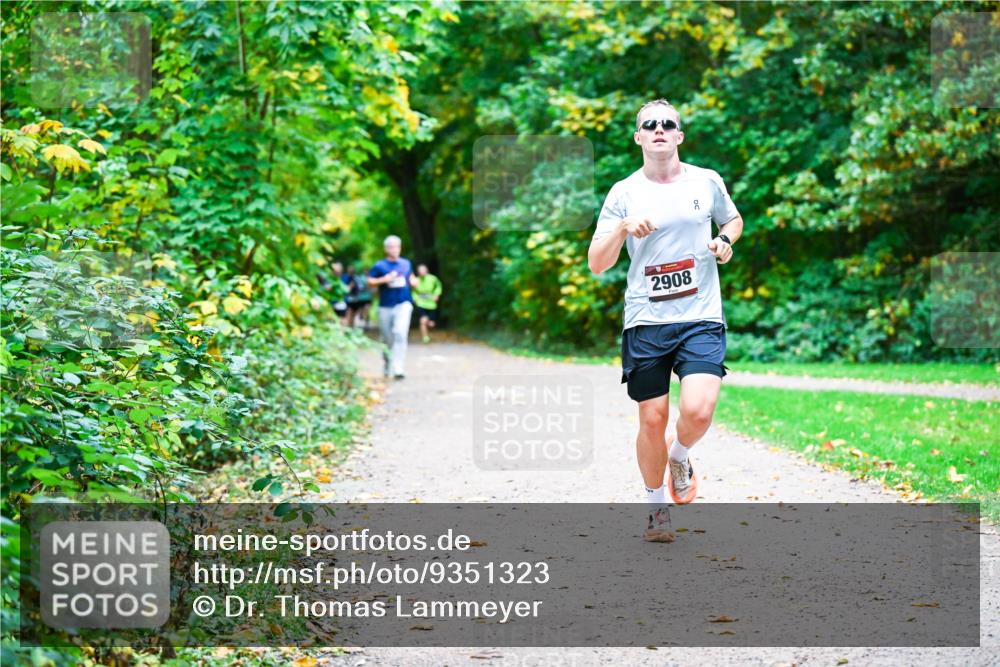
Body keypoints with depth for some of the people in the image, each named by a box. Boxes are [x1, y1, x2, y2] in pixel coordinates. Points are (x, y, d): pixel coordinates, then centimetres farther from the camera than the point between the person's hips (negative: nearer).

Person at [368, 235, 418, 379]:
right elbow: (370, 281, -4)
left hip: (403, 304, 0)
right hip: (385, 306, 0)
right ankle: (387, 366, 32)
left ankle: (398, 368, -22)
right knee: (387, 339, 7)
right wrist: (384, 280, -17)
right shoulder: (379, 266, 1)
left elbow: (411, 276, 28)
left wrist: (413, 281, 6)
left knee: (400, 333, -20)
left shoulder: (406, 264, 11)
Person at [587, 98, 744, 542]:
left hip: (702, 320, 0)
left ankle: (680, 457, 16)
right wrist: (624, 228, -18)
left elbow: (733, 220, 26)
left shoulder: (708, 182, 6)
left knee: (698, 410, -19)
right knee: (652, 419, 3)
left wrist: (725, 241, 4)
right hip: (645, 322, 0)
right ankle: (657, 509, 24)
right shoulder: (624, 193, 2)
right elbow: (596, 264, 0)